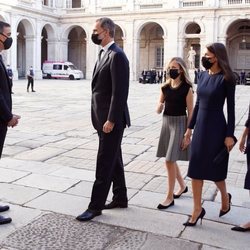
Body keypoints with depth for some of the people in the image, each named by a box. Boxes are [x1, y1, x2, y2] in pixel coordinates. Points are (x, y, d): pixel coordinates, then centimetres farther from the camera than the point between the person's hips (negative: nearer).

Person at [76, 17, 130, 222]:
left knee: (105, 163, -2)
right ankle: (120, 198, 27)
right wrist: (103, 119, 16)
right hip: (103, 118, 10)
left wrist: (111, 120, -22)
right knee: (114, 160, 16)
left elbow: (120, 92, -21)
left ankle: (96, 205, 7)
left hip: (111, 119, -10)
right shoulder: (106, 54, 16)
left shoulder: (117, 55, -15)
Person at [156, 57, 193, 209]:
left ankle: (170, 197, 6)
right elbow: (158, 111, 9)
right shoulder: (165, 87, 5)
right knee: (171, 160, 15)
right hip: (166, 123, 6)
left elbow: (190, 113, -10)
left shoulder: (187, 88, -10)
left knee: (169, 160, -8)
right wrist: (160, 107, -15)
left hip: (179, 124, -6)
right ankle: (183, 186, 38)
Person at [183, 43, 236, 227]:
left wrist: (229, 134, -13)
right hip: (200, 126, 6)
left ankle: (225, 198, 36)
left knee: (214, 169, 7)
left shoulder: (226, 78, -11)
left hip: (216, 127, -6)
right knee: (196, 169, 6)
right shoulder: (202, 75, 7)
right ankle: (197, 209, 16)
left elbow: (231, 108, -10)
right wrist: (190, 127, 12)